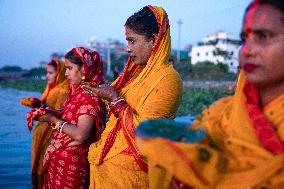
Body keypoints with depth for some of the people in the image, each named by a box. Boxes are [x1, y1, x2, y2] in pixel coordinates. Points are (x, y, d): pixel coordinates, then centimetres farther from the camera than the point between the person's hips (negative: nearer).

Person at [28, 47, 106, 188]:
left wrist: (53, 119, -17)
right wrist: (47, 113, -3)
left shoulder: (90, 96, -19)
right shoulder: (76, 92, 7)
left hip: (72, 162, -8)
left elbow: (80, 135, -27)